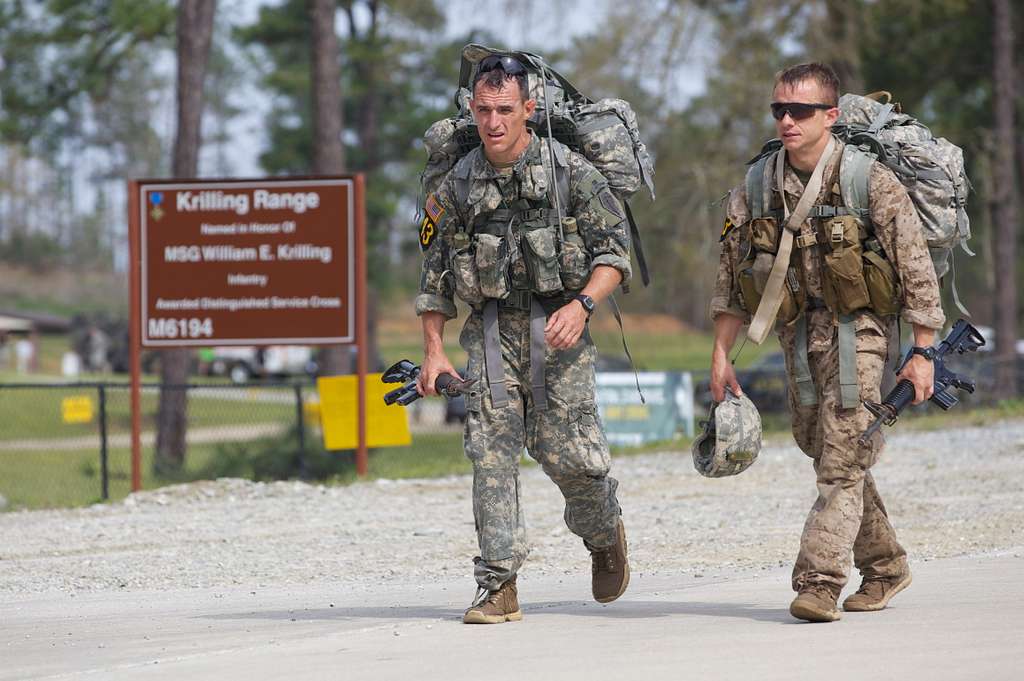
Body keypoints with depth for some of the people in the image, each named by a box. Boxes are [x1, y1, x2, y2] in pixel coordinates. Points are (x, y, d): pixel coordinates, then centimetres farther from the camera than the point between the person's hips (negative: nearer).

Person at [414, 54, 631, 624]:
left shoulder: (569, 171, -4)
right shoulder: (459, 185, 6)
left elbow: (615, 248, -3)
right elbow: (434, 271, 15)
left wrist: (582, 304, -19)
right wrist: (434, 350, 9)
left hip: (556, 326, -3)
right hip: (491, 330, 3)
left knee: (564, 450, -7)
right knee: (491, 452, -7)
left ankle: (606, 534, 25)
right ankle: (499, 587, -6)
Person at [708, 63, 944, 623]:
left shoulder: (871, 182, -10)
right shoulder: (756, 187, 2)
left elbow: (915, 267, -7)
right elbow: (732, 277, 9)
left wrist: (922, 353, -8)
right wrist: (721, 353, 5)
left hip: (856, 329, -5)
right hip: (797, 336, 5)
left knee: (843, 460, -13)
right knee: (823, 451, 12)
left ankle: (819, 583, -16)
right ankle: (885, 566, 27)